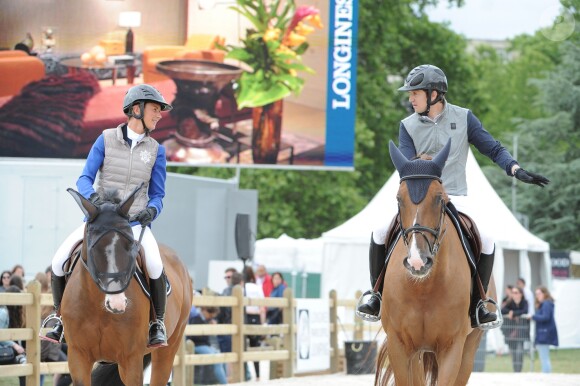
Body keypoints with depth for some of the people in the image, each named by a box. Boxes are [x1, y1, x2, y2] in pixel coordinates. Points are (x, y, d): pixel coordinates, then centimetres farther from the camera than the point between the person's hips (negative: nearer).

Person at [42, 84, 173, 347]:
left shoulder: (155, 151, 4)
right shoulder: (106, 140, 0)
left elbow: (157, 194, 8)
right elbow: (84, 179, -1)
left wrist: (151, 210, -15)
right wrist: (92, 196, -24)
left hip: (135, 224, -1)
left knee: (155, 266, -29)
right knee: (59, 261, -15)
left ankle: (158, 325, -8)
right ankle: (62, 319, 8)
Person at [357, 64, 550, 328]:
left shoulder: (463, 118, 1)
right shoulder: (408, 126, 3)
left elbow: (493, 149, 3)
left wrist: (518, 171, -12)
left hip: (455, 198, -1)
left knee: (486, 241, -21)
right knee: (380, 234, -18)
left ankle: (476, 304, -4)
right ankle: (376, 295, -1)